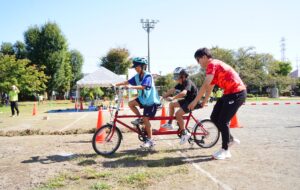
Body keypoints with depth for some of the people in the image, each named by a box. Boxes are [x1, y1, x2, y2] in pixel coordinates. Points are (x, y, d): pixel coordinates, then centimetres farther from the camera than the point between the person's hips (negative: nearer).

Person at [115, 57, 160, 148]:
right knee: (131, 103, -12)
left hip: (151, 100, -7)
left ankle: (150, 140, 1)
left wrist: (130, 87, -46)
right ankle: (140, 119, 8)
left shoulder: (148, 76, -19)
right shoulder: (137, 76, 3)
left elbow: (142, 86, -34)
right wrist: (116, 84, -18)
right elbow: (127, 82, -5)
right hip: (143, 98, 7)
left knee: (146, 119, -10)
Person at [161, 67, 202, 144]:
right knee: (171, 104, 10)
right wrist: (163, 96, -7)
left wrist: (173, 98, -44)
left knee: (178, 114, -21)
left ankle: (185, 133, -9)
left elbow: (183, 93, -42)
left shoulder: (188, 82, -24)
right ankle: (169, 124, 17)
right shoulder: (180, 84, 4)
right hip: (187, 100, 10)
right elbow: (172, 90, 3)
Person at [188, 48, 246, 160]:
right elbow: (210, 87, 20)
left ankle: (225, 151, 7)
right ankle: (230, 139, 25)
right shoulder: (213, 66, 17)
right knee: (214, 118, 9)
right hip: (229, 93, 10)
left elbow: (205, 85, -22)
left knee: (222, 121, -6)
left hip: (237, 93, -10)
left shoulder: (212, 64, -15)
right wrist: (204, 102, 22)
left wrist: (195, 101, -18)